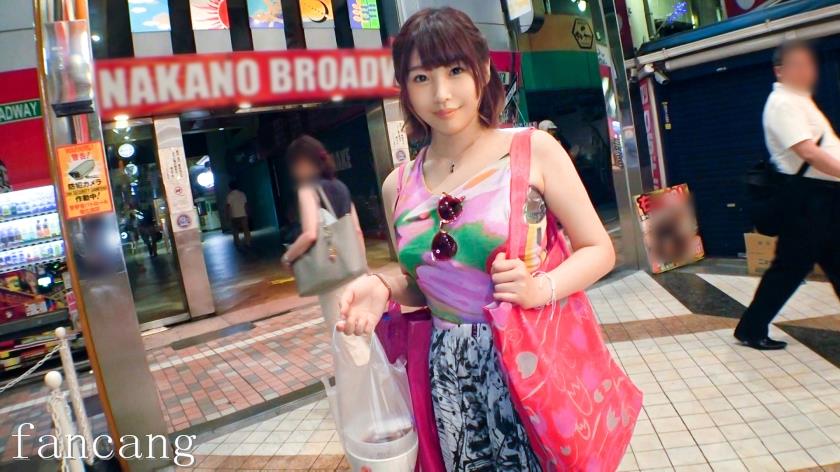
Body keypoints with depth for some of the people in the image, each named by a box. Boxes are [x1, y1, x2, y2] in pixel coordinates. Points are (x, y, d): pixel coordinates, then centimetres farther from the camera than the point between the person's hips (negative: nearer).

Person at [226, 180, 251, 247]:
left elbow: (229, 206, -8)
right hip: (243, 215, 2)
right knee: (246, 229, 4)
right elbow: (246, 204, 5)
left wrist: (229, 215, -2)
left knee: (235, 230, 10)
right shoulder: (242, 193, 4)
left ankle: (237, 243, 13)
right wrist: (247, 213, 13)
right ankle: (248, 243, 3)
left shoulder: (230, 195, -6)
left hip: (234, 216, -2)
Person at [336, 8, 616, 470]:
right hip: (450, 374, 3)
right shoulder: (398, 186, 4)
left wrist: (542, 288, -20)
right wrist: (382, 287, -6)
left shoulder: (533, 149, -6)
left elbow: (599, 250, -2)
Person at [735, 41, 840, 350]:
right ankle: (751, 329, 6)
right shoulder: (783, 104, -13)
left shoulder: (799, 101, 19)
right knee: (792, 265, -5)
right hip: (807, 195, -10)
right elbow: (808, 153, -23)